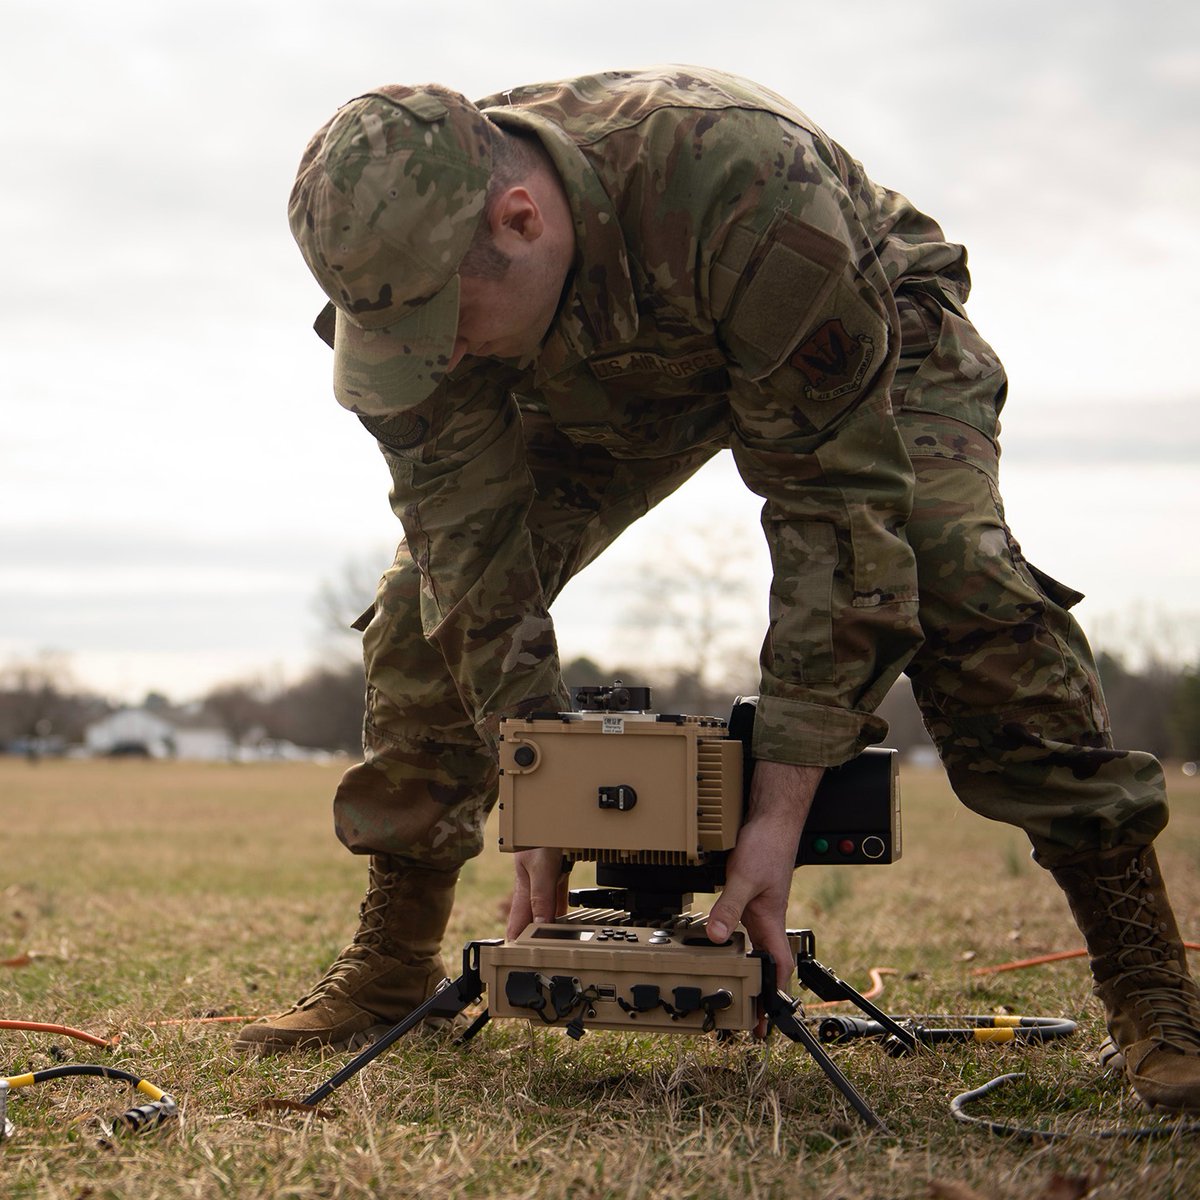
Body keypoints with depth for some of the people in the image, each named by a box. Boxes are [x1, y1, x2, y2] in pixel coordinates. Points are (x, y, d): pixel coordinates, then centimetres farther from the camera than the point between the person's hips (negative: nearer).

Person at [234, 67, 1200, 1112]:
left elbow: (840, 503, -40)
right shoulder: (411, 261, -30)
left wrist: (779, 810, -41)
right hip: (604, 385, 4)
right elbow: (471, 540, -22)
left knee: (961, 588, -28)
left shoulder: (743, 190, -45)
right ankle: (390, 969, 3)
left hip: (866, 337, -4)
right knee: (435, 598, -11)